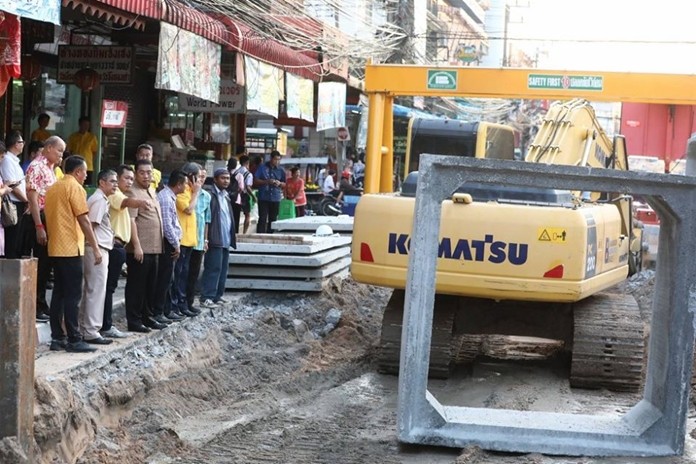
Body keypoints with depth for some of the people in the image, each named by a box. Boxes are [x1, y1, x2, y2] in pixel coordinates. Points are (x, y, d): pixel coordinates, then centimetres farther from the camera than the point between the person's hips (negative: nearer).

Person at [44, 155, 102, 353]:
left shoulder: (53, 188, 16)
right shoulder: (75, 187, -9)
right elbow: (83, 220, -14)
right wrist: (95, 247, -13)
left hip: (55, 248, 8)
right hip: (70, 248, -8)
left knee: (59, 292, 10)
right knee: (73, 294, -6)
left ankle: (57, 338, 10)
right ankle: (74, 340, -6)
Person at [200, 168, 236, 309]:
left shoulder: (226, 196, 17)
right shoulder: (210, 195, -11)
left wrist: (232, 235, 17)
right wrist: (207, 238, -21)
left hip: (226, 239, 9)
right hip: (215, 239, -9)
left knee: (223, 268, 12)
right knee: (213, 268, -9)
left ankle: (217, 295, 19)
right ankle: (206, 298, -6)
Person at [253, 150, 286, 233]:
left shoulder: (281, 170, 9)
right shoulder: (262, 167, 2)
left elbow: (285, 185, 14)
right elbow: (255, 181, -1)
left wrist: (279, 183, -8)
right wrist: (267, 181, -15)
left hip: (276, 199, 3)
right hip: (263, 198, -3)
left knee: (273, 220, 5)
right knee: (262, 219, -8)